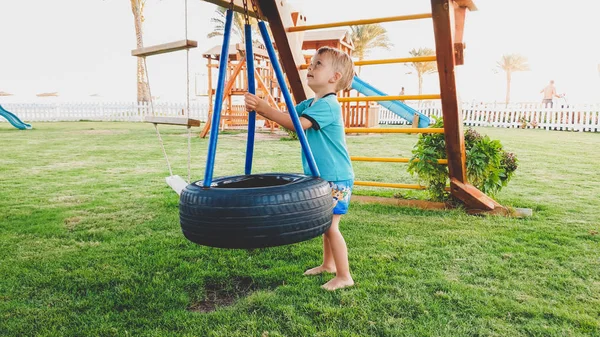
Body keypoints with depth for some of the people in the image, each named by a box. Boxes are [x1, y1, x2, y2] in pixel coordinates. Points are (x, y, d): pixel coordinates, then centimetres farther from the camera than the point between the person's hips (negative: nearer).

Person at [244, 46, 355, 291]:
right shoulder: (311, 103, 12)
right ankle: (328, 264, 33)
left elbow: (298, 124, -32)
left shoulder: (328, 104, -19)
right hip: (322, 177, 10)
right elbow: (286, 115, 7)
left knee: (330, 225, -7)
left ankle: (344, 276, 5)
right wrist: (260, 108, -11)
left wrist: (265, 108, -32)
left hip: (336, 178, -10)